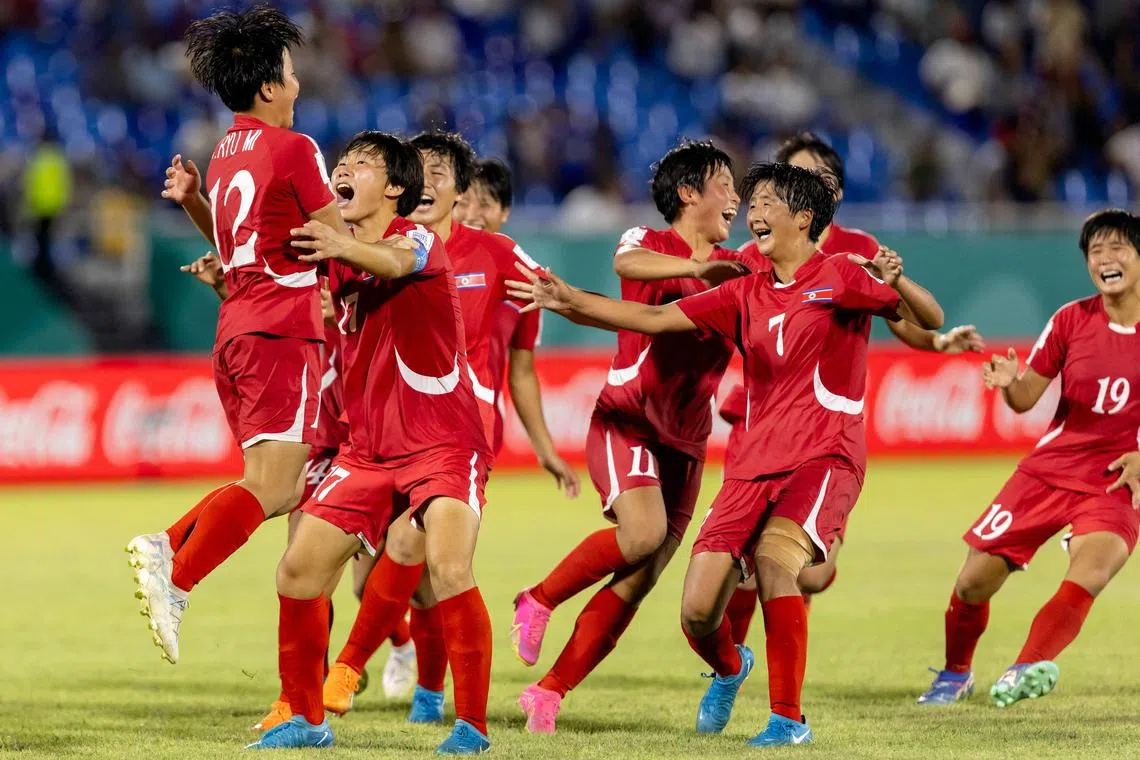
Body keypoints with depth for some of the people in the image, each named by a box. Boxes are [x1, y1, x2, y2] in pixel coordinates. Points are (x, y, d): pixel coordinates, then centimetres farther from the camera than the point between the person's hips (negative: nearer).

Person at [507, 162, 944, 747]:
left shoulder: (840, 277, 1)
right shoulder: (746, 295, 16)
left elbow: (928, 320, -5)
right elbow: (656, 318, 15)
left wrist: (896, 282, -26)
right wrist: (568, 301, 7)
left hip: (824, 459, -5)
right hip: (754, 465, 5)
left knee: (773, 556, -33)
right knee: (697, 612, -4)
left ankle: (789, 718, -20)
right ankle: (730, 669, 34)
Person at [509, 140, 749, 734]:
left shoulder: (739, 269, 13)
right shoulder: (648, 242, -2)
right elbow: (627, 264, -25)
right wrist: (697, 268, -39)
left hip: (685, 441, 5)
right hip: (626, 421, -5)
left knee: (638, 582, -3)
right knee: (644, 530, -30)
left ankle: (549, 691, 2)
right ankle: (539, 601, -7)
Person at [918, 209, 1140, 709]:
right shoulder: (1071, 320, -1)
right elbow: (1025, 400, 1)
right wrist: (1009, 383, -22)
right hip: (1051, 467, 2)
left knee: (1092, 566, -33)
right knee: (975, 579, -1)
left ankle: (1028, 668, -32)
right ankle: (955, 676, 25)